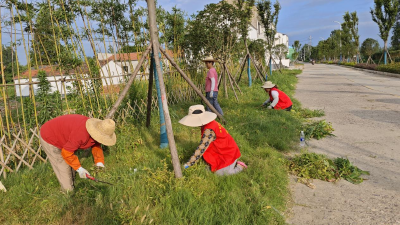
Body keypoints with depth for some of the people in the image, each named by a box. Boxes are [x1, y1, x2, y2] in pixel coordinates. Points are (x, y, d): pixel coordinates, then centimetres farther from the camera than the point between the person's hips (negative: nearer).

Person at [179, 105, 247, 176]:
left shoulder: (209, 130, -32)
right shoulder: (208, 123, -3)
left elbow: (202, 148, -32)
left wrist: (188, 164, -28)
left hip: (228, 154, -9)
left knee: (220, 173, -5)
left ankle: (240, 166, 11)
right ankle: (233, 163, 22)